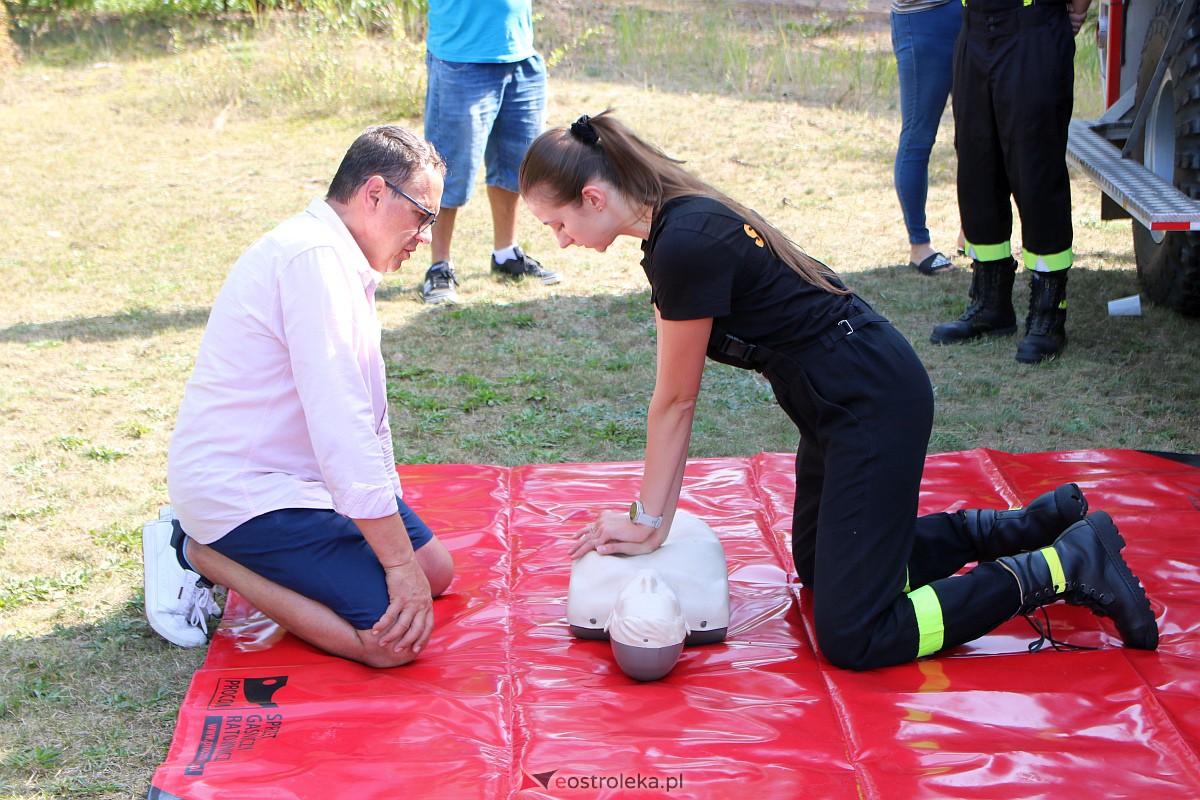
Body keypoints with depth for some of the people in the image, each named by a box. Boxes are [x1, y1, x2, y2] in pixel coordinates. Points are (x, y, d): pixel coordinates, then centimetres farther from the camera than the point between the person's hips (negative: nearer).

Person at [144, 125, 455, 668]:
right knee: (396, 640, -17)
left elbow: (367, 415, 17)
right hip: (243, 491, -11)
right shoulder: (314, 256, -22)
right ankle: (202, 554, -5)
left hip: (294, 475, 11)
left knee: (435, 570, 14)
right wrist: (399, 562, -23)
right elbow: (342, 426, -26)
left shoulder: (343, 262, 13)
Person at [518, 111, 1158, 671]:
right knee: (822, 567, 25)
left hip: (877, 404, -10)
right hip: (841, 401, 10)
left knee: (852, 638, -9)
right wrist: (650, 516, 8)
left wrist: (648, 523, -4)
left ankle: (1065, 566, -1)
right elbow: (674, 398, 8)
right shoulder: (673, 224, 4)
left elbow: (675, 401, -15)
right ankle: (1034, 524, 28)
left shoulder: (686, 244, -25)